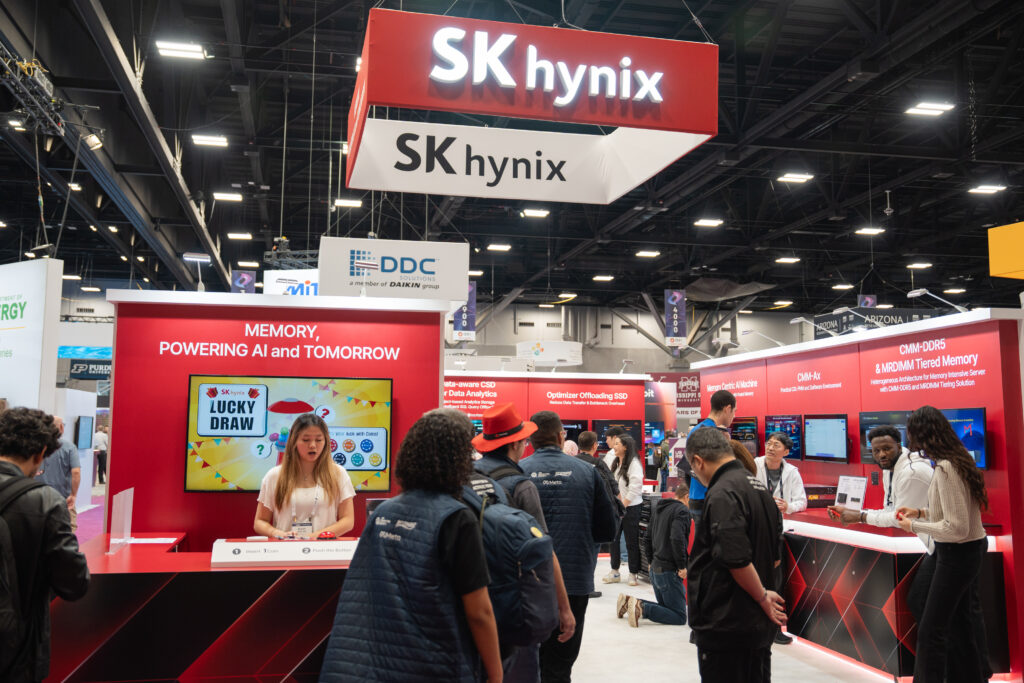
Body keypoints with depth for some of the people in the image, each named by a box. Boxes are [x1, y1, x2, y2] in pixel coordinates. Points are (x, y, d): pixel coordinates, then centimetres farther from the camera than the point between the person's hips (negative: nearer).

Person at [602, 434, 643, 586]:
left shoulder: (634, 463, -13)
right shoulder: (613, 461, 9)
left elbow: (636, 485, -18)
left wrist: (624, 504, -16)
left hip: (631, 507, -7)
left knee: (631, 542, 0)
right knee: (613, 539, 12)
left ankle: (633, 574, 11)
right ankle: (615, 572, 23)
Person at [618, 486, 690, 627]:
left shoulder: (657, 509, 15)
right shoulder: (682, 510, -11)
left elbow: (647, 539, 20)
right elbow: (677, 539, -25)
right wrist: (682, 566, -18)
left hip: (655, 569, 9)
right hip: (669, 571, -9)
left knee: (664, 607, 21)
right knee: (679, 617, -4)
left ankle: (629, 602, 5)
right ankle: (641, 608, -21)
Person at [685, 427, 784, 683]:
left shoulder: (722, 494, -19)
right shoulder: (760, 487, 10)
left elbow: (737, 560, -25)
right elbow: (775, 555, 17)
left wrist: (762, 597, -12)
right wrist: (764, 594, 12)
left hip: (724, 627, -9)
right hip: (760, 624, 9)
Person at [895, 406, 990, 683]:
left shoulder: (945, 468, -25)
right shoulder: (960, 459, 4)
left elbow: (956, 527, -26)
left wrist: (914, 526, -16)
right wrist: (920, 512, 9)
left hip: (957, 553, -10)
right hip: (972, 548, 10)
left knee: (931, 629, -4)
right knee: (964, 617, 25)